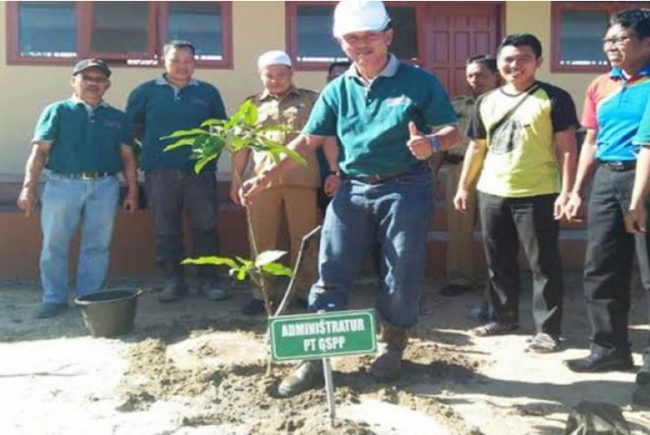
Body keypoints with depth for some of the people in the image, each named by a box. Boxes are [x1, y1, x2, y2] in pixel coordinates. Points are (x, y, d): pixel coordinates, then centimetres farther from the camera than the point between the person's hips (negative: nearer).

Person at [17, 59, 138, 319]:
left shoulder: (117, 118, 14)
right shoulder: (57, 111, 7)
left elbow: (127, 157, 14)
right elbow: (39, 151, 1)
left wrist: (132, 190, 5)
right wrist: (29, 187, -8)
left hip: (105, 186, 2)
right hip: (62, 184, -1)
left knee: (97, 247, 4)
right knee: (54, 246, 1)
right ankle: (54, 299, 11)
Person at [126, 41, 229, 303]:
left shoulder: (208, 92, 9)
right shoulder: (145, 92, 6)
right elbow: (132, 125, 13)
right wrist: (154, 144, 7)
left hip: (200, 171, 0)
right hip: (160, 172, 0)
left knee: (205, 226, 0)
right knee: (166, 230, 4)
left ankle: (208, 280, 8)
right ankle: (173, 281, 12)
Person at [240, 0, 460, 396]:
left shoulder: (419, 82, -4)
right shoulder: (337, 90, 6)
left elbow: (453, 132, -4)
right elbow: (308, 141, 7)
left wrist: (430, 144, -27)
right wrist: (267, 176, -2)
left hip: (406, 189, -3)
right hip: (353, 190, 3)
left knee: (402, 276, 7)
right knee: (331, 273, 2)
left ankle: (393, 347, 28)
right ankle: (316, 356, 11)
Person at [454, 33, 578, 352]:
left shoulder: (554, 98, -4)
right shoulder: (486, 102, 12)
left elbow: (566, 148, -7)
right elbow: (476, 148, 18)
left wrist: (566, 191, -14)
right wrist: (463, 186, 16)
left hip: (538, 194, -5)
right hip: (491, 193, 6)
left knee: (543, 264, 1)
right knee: (498, 263, 14)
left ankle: (547, 329, 9)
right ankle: (504, 317, 29)